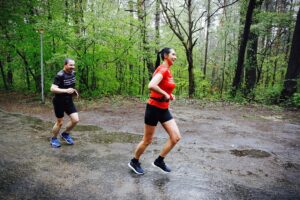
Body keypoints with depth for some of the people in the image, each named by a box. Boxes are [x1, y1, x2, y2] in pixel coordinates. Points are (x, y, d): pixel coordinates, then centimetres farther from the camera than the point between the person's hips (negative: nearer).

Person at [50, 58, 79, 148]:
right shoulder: (60, 75, -20)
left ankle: (65, 134, 25)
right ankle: (54, 139, 30)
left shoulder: (72, 73, 3)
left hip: (69, 101, 7)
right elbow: (52, 89, -28)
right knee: (60, 122, 5)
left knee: (75, 120, 0)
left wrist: (74, 90, 4)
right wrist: (66, 90, -37)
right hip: (59, 102, -6)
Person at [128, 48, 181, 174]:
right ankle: (134, 162, 30)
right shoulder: (163, 69, -17)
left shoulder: (168, 70, 11)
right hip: (154, 108, -8)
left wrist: (170, 95, 9)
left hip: (164, 110, 8)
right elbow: (151, 86, -35)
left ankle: (159, 161, 18)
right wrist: (165, 94, -22)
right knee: (147, 140, 6)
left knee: (176, 137, 2)